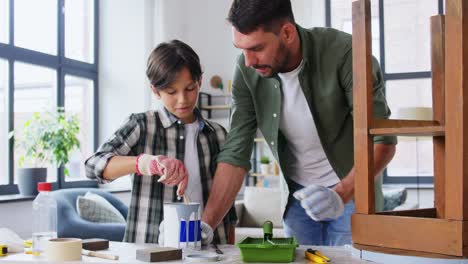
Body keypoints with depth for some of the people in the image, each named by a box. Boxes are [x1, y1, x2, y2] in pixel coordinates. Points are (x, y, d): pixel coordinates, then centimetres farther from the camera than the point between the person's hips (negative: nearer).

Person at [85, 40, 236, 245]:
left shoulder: (217, 135, 11)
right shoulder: (142, 126, 3)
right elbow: (94, 165, -9)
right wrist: (143, 161, -24)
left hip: (207, 249, 3)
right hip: (150, 247, -2)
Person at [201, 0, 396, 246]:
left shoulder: (344, 54, -26)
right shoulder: (247, 71, -14)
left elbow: (382, 140, -25)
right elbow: (235, 153, -13)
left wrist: (341, 194, -38)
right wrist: (206, 225, -20)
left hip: (352, 190, -3)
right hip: (297, 195, 3)